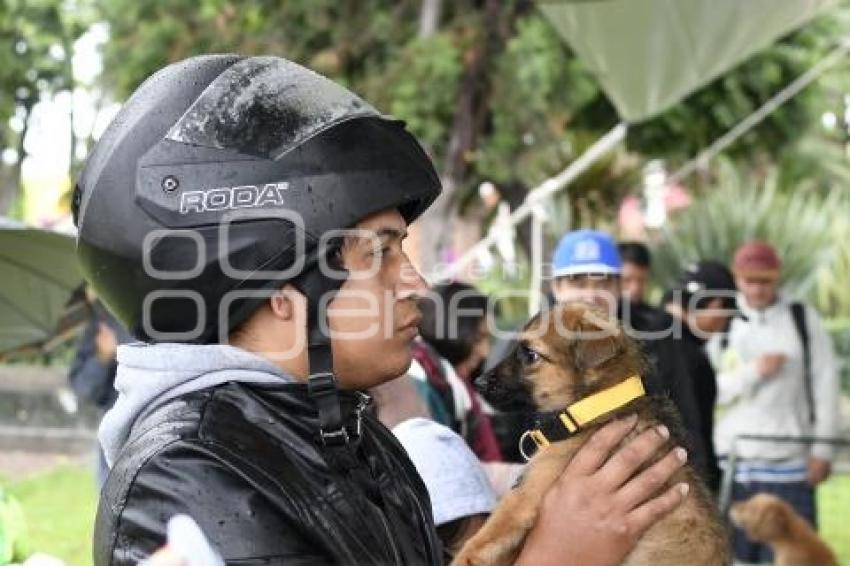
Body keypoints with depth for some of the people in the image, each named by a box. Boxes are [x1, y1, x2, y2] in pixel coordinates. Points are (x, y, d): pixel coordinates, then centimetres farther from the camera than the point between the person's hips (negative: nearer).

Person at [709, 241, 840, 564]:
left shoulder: (803, 319, 5)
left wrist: (822, 449, -1)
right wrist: (753, 372, -13)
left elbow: (825, 384, 3)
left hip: (790, 460, -1)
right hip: (735, 457, 1)